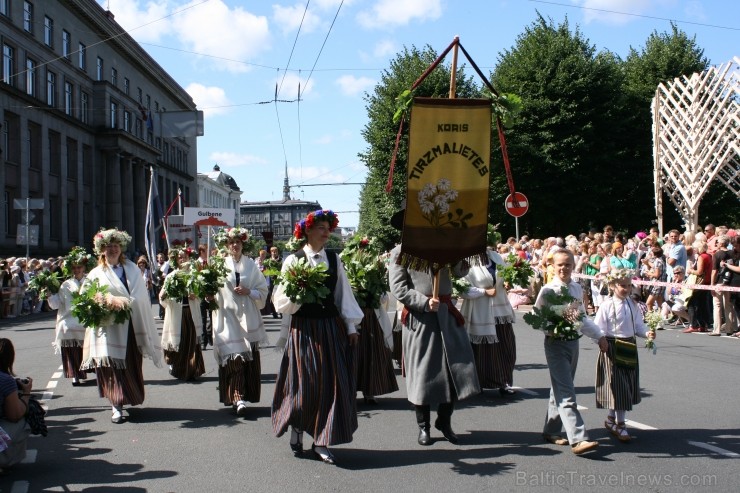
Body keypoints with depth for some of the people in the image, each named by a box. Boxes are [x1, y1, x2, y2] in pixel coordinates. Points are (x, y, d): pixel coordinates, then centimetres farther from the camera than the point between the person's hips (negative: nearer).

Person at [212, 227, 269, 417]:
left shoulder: (251, 265, 5)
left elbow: (263, 291, 6)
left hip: (248, 317, 2)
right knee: (233, 357, -10)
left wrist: (248, 292, -10)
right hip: (228, 316, -2)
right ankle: (238, 398, -11)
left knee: (250, 358, 3)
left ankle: (242, 396, 15)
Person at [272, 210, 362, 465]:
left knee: (331, 383, 1)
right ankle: (296, 432, 27)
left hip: (332, 327, 4)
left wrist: (351, 327, 7)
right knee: (303, 383, 3)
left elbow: (343, 294, 10)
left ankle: (321, 441, 9)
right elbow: (281, 300, -3)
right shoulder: (293, 260, -2)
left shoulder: (334, 259, 9)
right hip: (303, 328, -3)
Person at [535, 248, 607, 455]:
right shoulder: (548, 290, -10)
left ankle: (551, 430, 28)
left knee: (560, 389, 16)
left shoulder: (576, 289, 8)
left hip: (573, 342, 7)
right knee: (566, 394, -11)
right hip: (556, 343, -7)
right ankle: (578, 439, -15)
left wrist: (599, 335, 16)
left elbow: (583, 318, 18)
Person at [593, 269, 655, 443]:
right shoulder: (607, 305, -10)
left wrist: (647, 333, -11)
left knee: (628, 387, 12)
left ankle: (611, 419, 29)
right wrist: (603, 341, -28)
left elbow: (638, 326, 8)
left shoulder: (632, 304, 7)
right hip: (612, 348, -6)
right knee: (617, 386, -4)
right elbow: (598, 330, -11)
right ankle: (620, 425, 6)